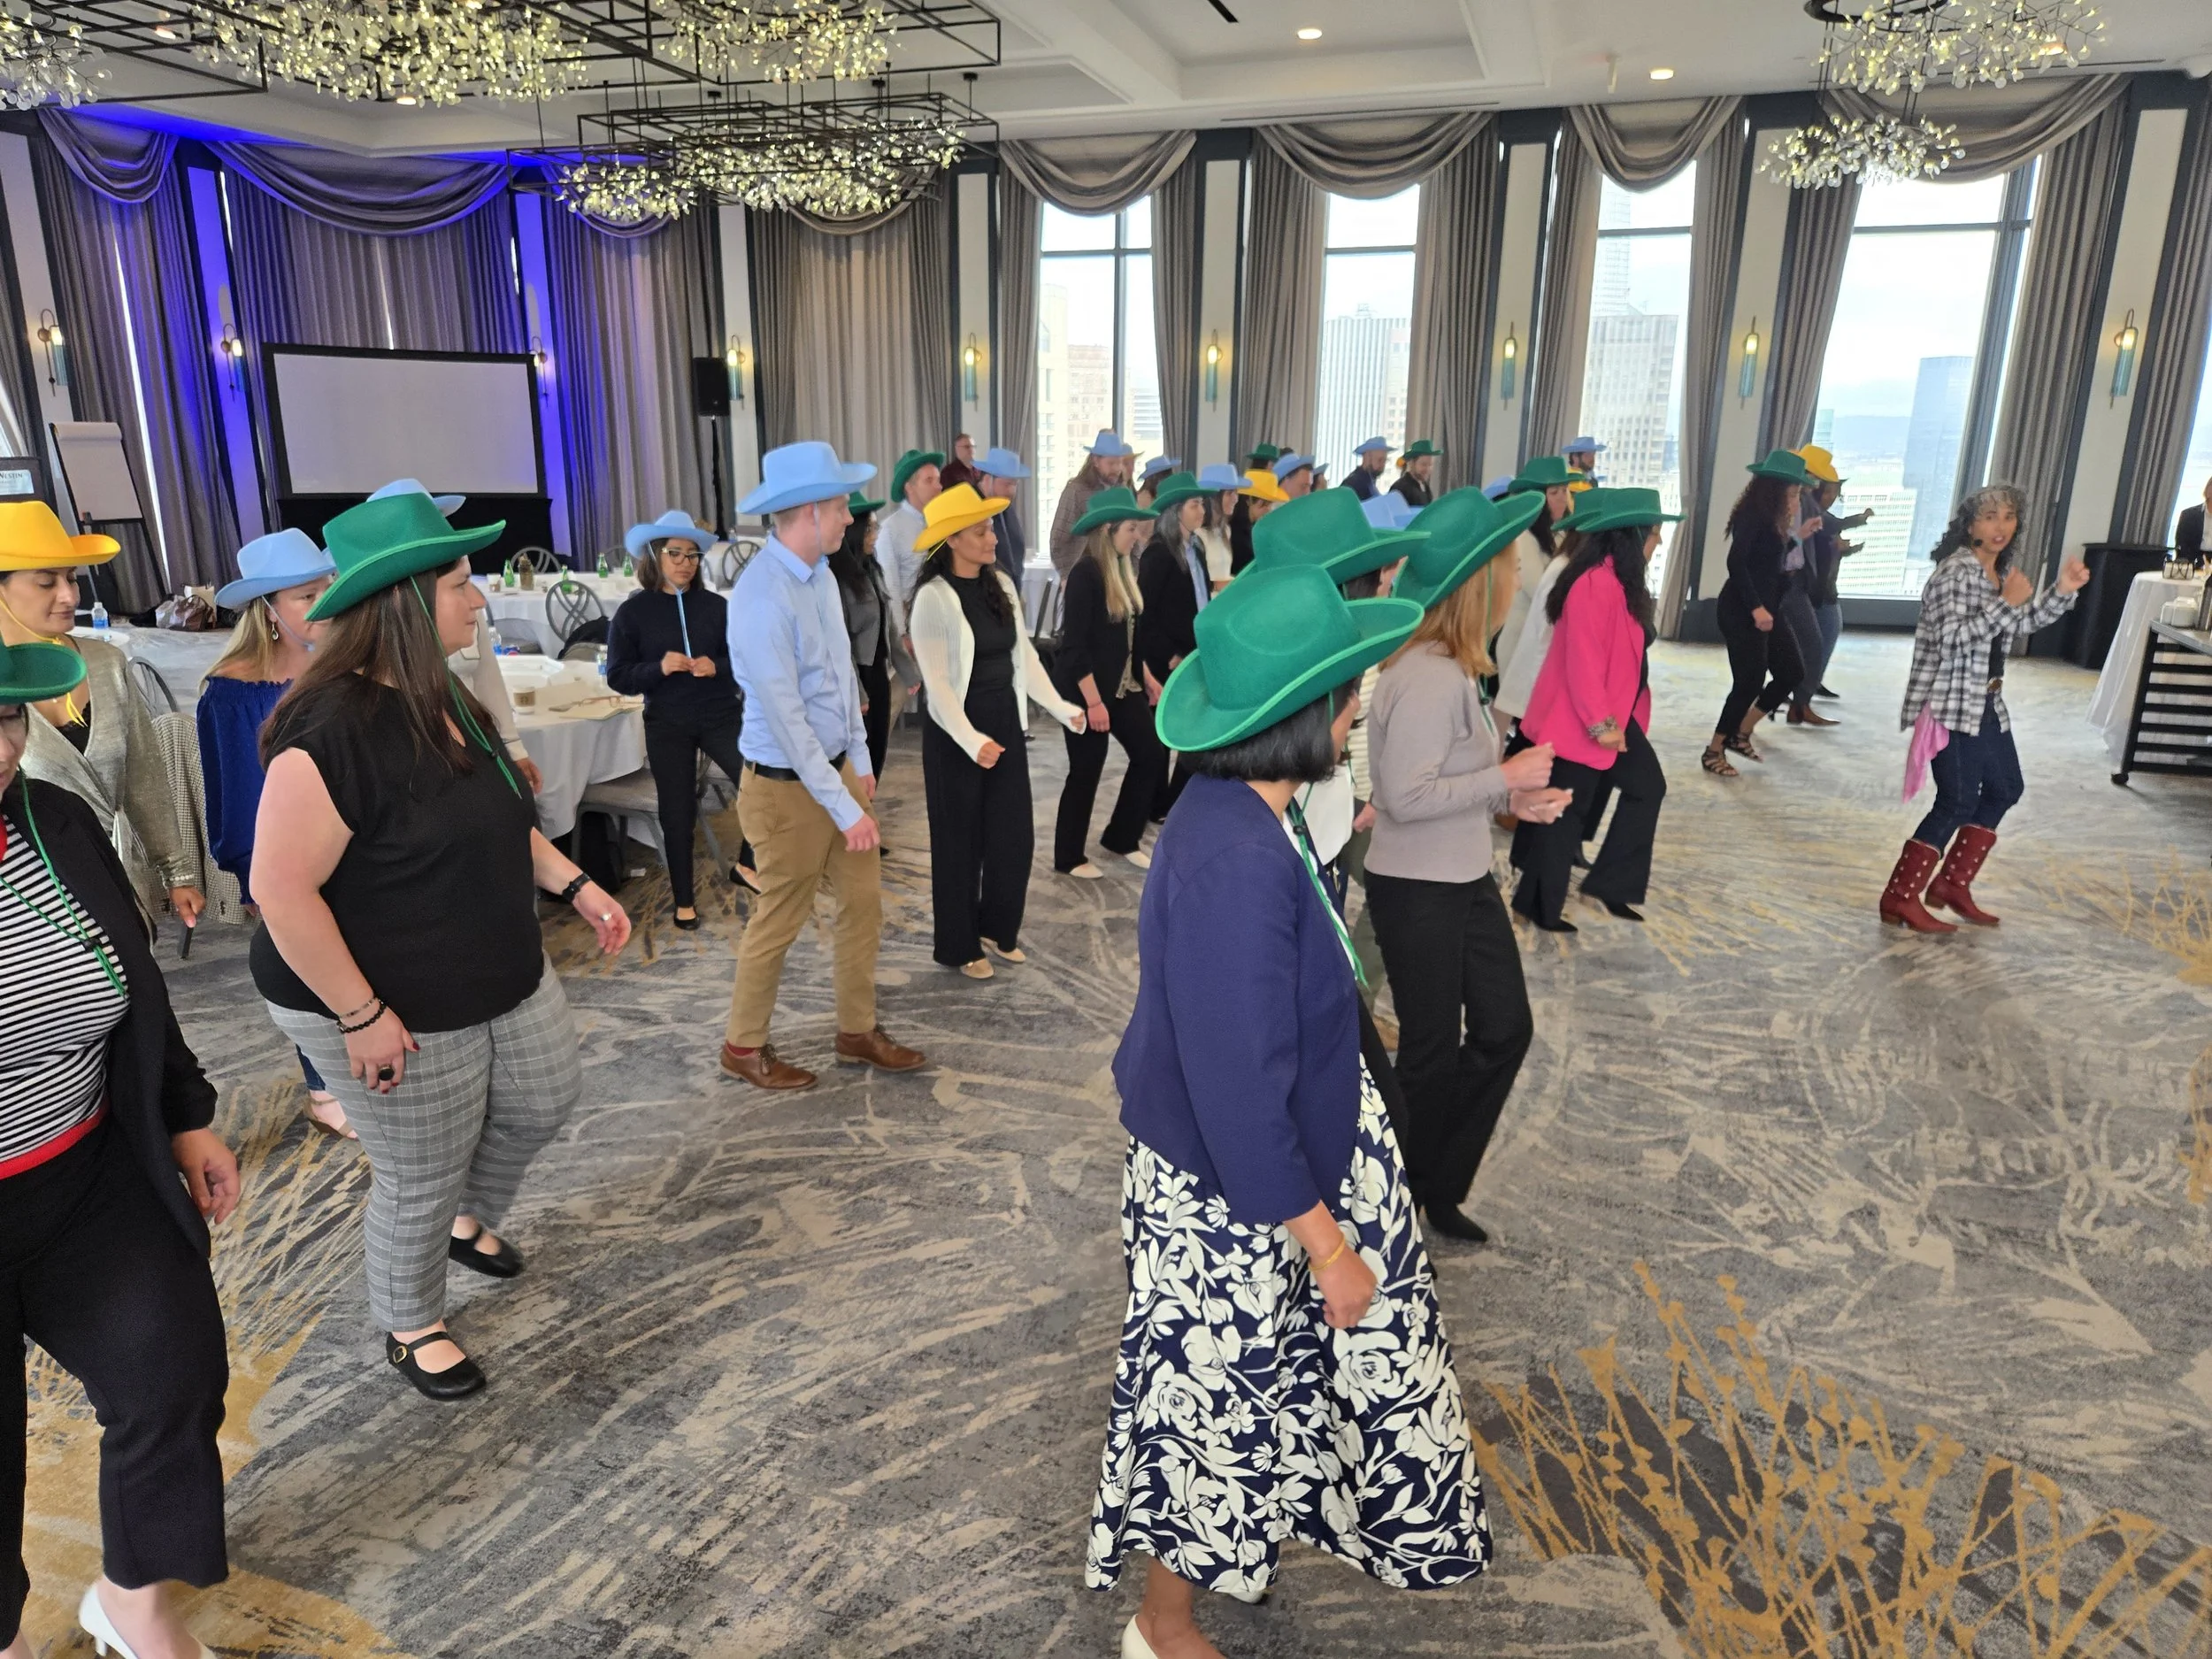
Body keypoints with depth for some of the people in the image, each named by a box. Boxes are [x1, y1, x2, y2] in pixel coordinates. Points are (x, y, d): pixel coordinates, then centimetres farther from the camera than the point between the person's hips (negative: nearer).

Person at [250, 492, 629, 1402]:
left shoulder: (438, 697, 3)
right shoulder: (334, 728, -28)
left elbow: (496, 818, 15)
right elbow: (281, 888, -28)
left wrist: (575, 885, 8)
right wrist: (361, 1014, -24)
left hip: (499, 976, 9)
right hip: (399, 1009, -9)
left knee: (547, 1096, 21)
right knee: (421, 1178, 9)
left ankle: (471, 1222, 50)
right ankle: (410, 1329, 37)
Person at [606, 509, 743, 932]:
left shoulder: (716, 605, -1)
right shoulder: (632, 612, -3)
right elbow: (618, 677, -4)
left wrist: (717, 668, -17)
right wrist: (659, 668, -20)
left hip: (721, 716, 1)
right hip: (666, 725, -1)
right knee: (677, 814, 8)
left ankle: (747, 863, 16)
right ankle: (683, 900, 24)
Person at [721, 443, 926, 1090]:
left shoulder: (820, 573, 3)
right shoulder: (761, 597, -25)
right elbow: (786, 718, -25)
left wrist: (860, 758, 13)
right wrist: (844, 808, -21)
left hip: (838, 768, 8)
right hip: (788, 786, -8)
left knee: (863, 903, 15)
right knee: (780, 920, 8)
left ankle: (857, 1031, 32)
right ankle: (744, 1046, 28)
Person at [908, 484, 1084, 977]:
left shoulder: (1002, 585, 4)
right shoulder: (934, 598, -15)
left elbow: (1025, 654, 9)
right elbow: (937, 681, -18)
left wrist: (1061, 707, 2)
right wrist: (972, 741, -26)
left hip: (1007, 724, 6)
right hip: (956, 734, -6)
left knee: (1015, 836, 11)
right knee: (960, 843, 8)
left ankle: (997, 929, 31)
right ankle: (959, 946, 24)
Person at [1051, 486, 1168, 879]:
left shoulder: (1123, 570, 7)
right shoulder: (1085, 575, -18)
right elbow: (1074, 646, -20)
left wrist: (1145, 680, 12)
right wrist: (1093, 701, -22)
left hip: (1123, 685, 8)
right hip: (1086, 688, -8)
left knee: (1152, 753, 8)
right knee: (1086, 771, 1)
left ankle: (1122, 837, 25)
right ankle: (1069, 857, 18)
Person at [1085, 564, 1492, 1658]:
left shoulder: (1244, 817, -5)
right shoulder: (1233, 859, -34)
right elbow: (1236, 1085, -29)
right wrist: (1325, 1240, -20)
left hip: (1273, 1154, 9)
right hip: (1228, 1195, -8)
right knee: (1216, 1397, 14)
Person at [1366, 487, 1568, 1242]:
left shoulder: (1449, 666, 5)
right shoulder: (1428, 678, -25)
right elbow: (1405, 795, -28)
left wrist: (1512, 798, -2)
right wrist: (1506, 778, -19)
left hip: (1465, 880, 10)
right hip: (1416, 891, -10)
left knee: (1506, 1029, 16)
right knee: (1433, 1051, 7)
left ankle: (1437, 1185, 32)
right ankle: (1400, 1196, 31)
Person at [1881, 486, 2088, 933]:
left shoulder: (2002, 572, 10)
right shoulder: (1956, 571, -17)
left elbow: (2024, 623, 24)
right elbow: (1952, 639, -27)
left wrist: (2062, 591, 9)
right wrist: (2006, 603, -28)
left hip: (1986, 703, 10)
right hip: (1951, 705, -10)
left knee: (2005, 789, 18)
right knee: (1957, 802, -9)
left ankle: (1952, 884, 26)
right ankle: (1900, 899, 0)